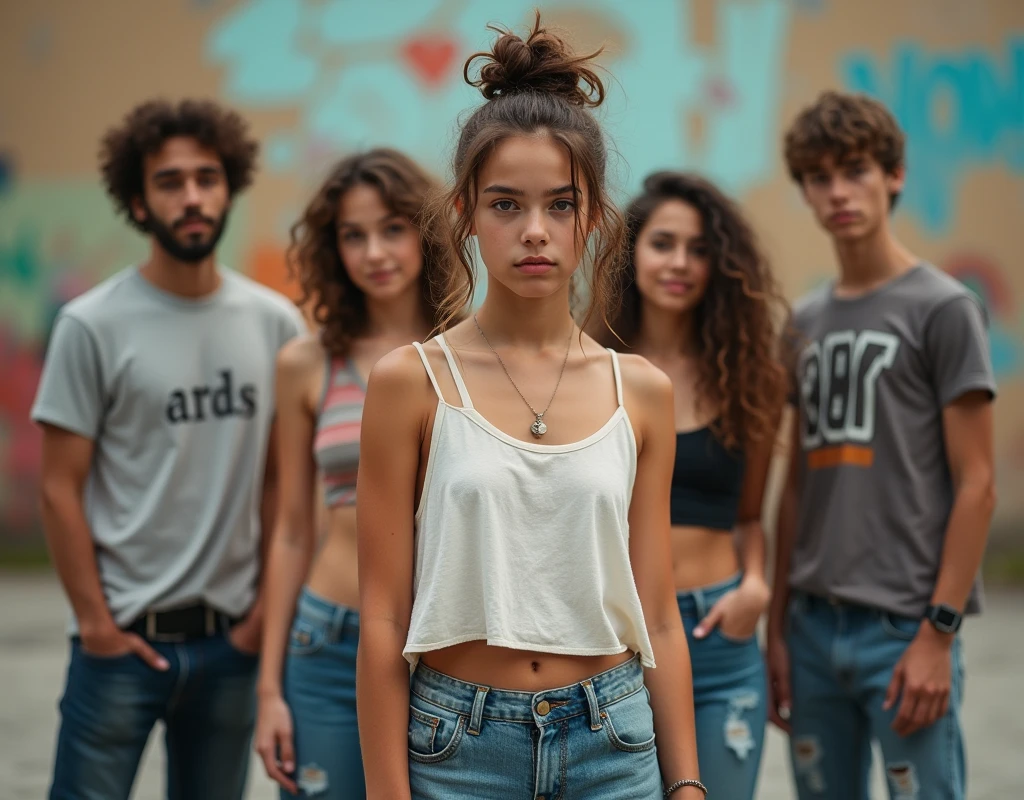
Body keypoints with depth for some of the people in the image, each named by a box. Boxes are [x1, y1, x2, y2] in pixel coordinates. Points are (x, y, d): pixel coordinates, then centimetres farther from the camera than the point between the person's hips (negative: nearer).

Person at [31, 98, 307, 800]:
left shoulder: (276, 323, 4)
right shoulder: (93, 325, -6)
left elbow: (280, 481, 8)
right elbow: (61, 488, -4)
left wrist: (271, 605, 2)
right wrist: (95, 621, -7)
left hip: (231, 637, 3)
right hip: (124, 637, -3)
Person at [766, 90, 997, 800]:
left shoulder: (943, 309, -4)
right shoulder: (808, 319, 14)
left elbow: (976, 487, -7)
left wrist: (937, 634, -13)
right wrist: (777, 626, 11)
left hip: (904, 628, -6)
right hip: (814, 627, 6)